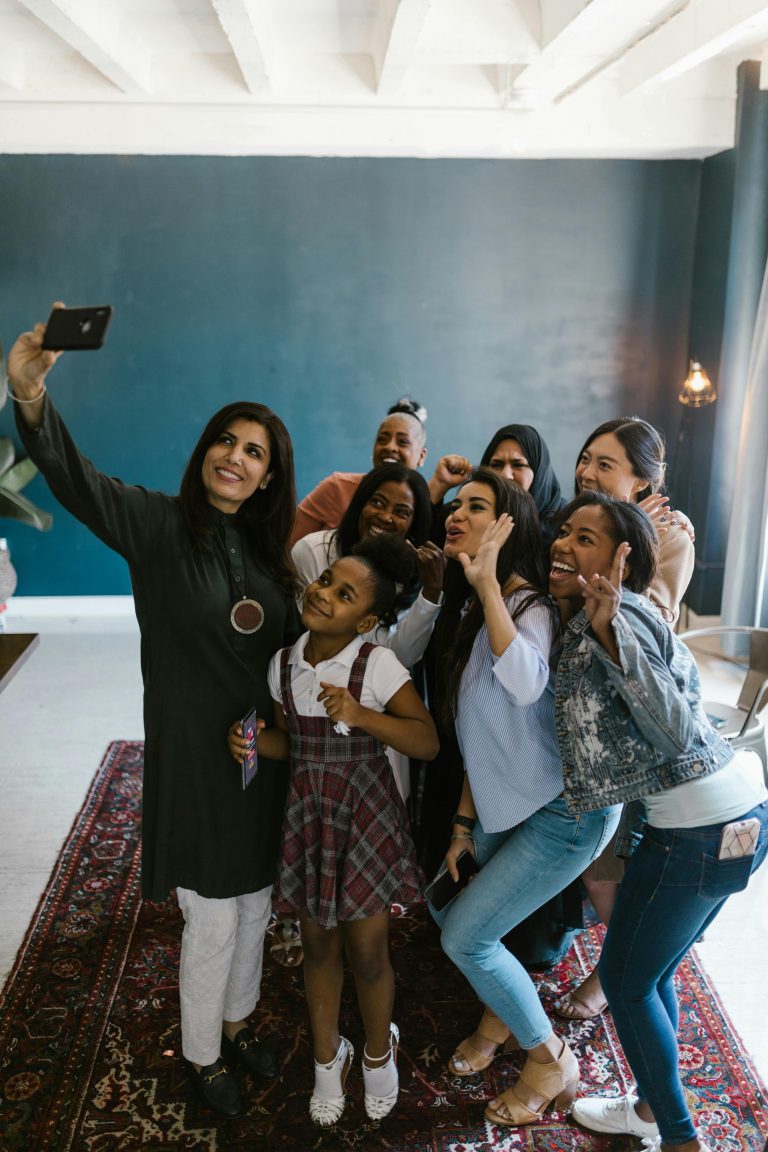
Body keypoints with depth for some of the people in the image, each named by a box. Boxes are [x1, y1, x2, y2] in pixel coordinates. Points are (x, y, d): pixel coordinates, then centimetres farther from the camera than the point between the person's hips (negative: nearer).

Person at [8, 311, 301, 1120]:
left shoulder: (268, 548, 4)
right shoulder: (159, 525, -12)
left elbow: (291, 649, 10)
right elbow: (76, 479, -30)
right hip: (194, 756, -5)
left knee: (254, 910, 20)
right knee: (212, 924, 7)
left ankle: (236, 1024, 45)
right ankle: (203, 1057, 33)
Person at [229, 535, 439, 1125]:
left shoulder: (379, 664, -17)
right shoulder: (284, 664, -4)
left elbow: (428, 741, -18)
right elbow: (292, 738, 8)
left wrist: (360, 714, -29)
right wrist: (255, 742, -13)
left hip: (366, 816, -3)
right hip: (306, 814, 4)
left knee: (367, 952, 8)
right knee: (319, 945, 17)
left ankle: (379, 1052, 38)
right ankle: (327, 1056, 41)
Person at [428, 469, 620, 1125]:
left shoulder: (531, 606, -20)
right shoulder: (477, 614, 6)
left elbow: (525, 684, -45)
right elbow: (480, 736, 11)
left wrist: (487, 581, -38)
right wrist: (465, 824, 11)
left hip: (566, 809, -9)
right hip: (509, 804, 9)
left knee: (466, 937, -4)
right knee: (446, 906, 14)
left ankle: (552, 1061, 19)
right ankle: (501, 1013, 40)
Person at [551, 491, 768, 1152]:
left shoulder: (618, 616, -19)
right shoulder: (600, 617, 8)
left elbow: (676, 732, -25)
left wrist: (608, 634, -34)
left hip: (703, 828, -9)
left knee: (625, 978, 9)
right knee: (653, 970, 23)